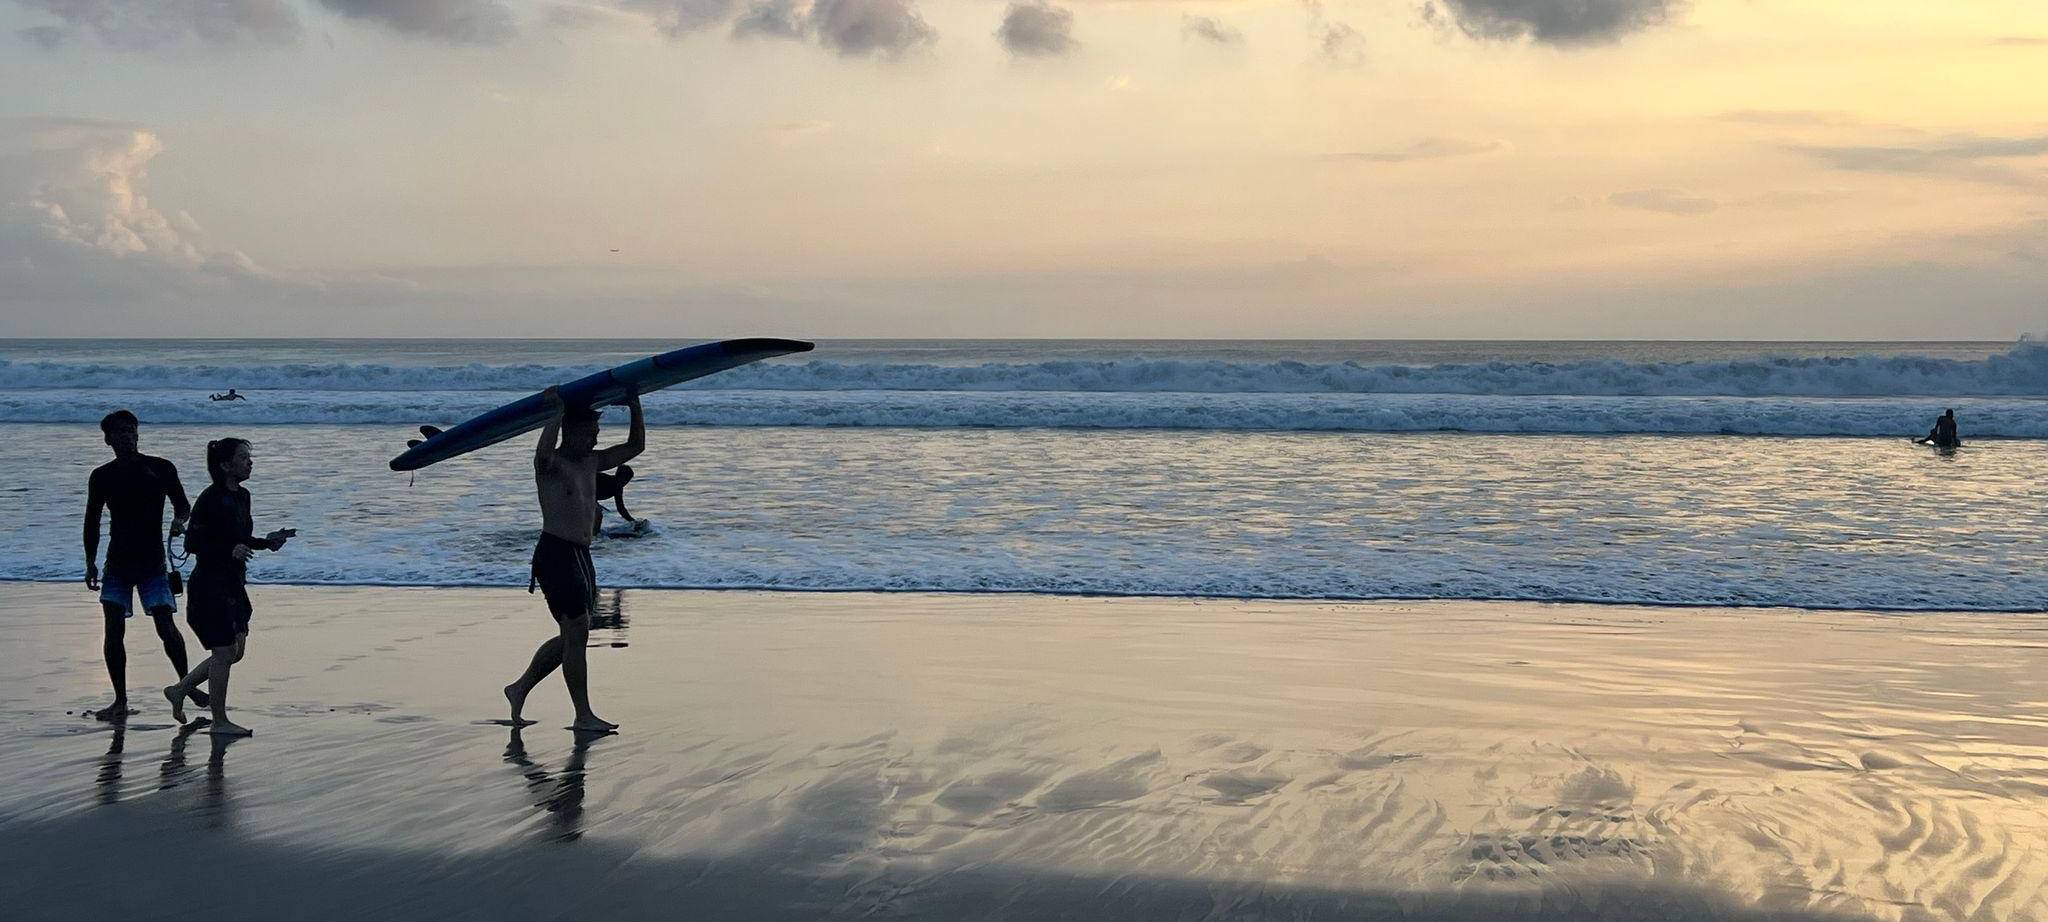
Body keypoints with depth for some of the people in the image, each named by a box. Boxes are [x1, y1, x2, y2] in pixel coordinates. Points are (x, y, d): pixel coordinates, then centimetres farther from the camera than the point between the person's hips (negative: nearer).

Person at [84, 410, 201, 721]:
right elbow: (92, 522, 12)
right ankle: (120, 701, 3)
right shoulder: (102, 476, 5)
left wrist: (179, 521, -15)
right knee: (114, 630, -4)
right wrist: (90, 563, 8)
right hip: (117, 563, 2)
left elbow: (183, 505, 8)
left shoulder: (161, 469, 0)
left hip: (153, 563, -2)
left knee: (166, 627, -8)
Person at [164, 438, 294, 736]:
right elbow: (192, 542, -18)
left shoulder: (242, 496, 9)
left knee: (235, 652, 13)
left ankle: (179, 689, 27)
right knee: (225, 652, -3)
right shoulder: (211, 499, -17)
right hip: (210, 586, -9)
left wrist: (268, 541, 5)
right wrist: (230, 550, -28)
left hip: (233, 585, 9)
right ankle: (219, 721, 8)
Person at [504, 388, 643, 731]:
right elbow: (543, 452, -35)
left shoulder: (592, 462, 15)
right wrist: (557, 412, -27)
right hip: (555, 553, -9)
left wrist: (635, 408, 8)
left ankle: (520, 689, 27)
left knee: (571, 636, 14)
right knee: (577, 632, -10)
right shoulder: (551, 464, -9)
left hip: (581, 556, 9)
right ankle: (583, 715, -5)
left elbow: (635, 446, 20)